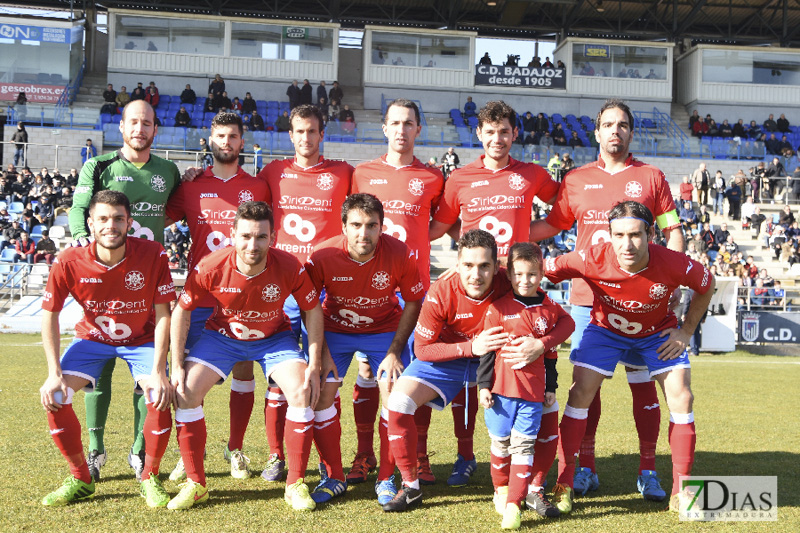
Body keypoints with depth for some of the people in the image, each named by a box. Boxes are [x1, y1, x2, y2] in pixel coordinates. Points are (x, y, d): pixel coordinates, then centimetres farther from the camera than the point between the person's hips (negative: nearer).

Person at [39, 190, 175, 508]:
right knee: (54, 396, -17)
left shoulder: (153, 255, -25)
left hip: (142, 339, -1)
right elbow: (49, 315, -10)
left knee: (160, 397, -24)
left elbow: (162, 315, -19)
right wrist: (54, 373, -17)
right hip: (91, 337, 2)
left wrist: (158, 371, -25)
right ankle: (81, 480, 6)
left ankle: (150, 478, 2)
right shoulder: (70, 263, -22)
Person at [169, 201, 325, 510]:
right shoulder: (211, 268, -26)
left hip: (274, 338, 0)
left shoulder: (289, 267, -26)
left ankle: (295, 485, -5)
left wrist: (314, 365, -15)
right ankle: (195, 485, 1)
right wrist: (177, 365, -12)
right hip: (222, 335, 1)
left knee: (303, 392, -22)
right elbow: (182, 311, -10)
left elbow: (313, 311, -11)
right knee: (186, 392, -17)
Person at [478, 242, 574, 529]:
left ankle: (513, 505, 1)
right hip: (501, 388, -1)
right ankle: (501, 489, 31)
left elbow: (551, 353, 13)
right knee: (501, 442, 10)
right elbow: (487, 350, 0)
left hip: (534, 391, 2)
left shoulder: (550, 310, 7)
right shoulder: (498, 309, -2)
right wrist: (483, 385, -3)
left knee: (524, 446, -2)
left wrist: (550, 388, 13)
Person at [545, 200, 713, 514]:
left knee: (681, 397, -8)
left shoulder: (673, 264, -32)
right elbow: (542, 271, -25)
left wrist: (686, 331, -10)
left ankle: (681, 491, 7)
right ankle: (564, 485, -1)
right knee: (580, 393, -13)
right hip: (605, 328, -1)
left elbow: (707, 285, -9)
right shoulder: (593, 259, -35)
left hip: (657, 332, 1)